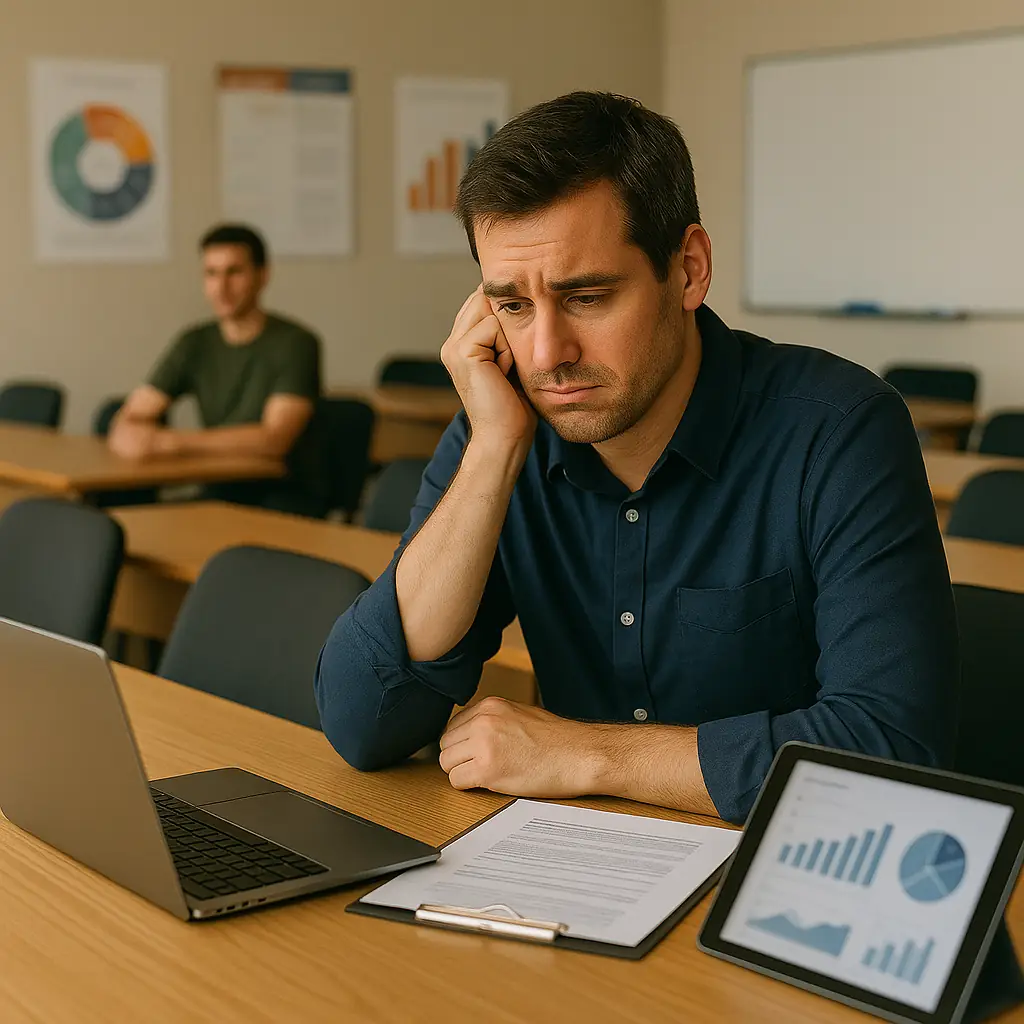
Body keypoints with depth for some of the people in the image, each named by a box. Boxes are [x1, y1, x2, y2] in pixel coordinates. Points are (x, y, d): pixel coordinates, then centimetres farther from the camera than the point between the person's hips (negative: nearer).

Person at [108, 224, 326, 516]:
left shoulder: (295, 343, -9)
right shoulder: (195, 344, 7)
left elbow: (274, 439, -21)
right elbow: (127, 422, 4)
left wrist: (172, 441, -27)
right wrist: (130, 437, -22)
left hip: (288, 496, -4)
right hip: (222, 493, 5)